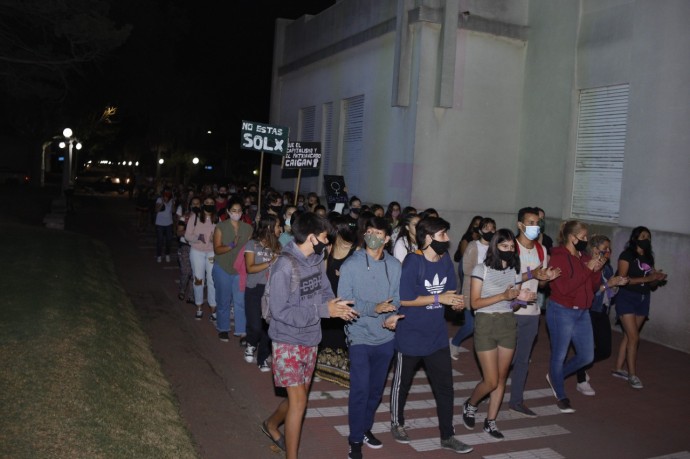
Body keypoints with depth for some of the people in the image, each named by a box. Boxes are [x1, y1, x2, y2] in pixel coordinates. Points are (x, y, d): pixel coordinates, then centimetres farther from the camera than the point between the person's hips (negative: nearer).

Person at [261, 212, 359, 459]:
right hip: (289, 342, -8)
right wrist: (324, 310, -26)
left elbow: (324, 290, 6)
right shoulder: (284, 266, -26)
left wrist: (336, 304, -18)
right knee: (299, 401, -5)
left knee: (299, 395, 20)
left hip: (310, 339, 8)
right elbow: (280, 311, -26)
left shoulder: (317, 259, -2)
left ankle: (271, 424, 47)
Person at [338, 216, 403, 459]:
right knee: (360, 389, -3)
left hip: (386, 337, 4)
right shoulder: (351, 265, -10)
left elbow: (398, 298, 3)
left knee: (376, 388, 16)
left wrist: (393, 317, -17)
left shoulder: (394, 265, 0)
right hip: (360, 336, -4)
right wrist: (374, 308, -23)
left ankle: (365, 428, 37)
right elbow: (344, 301, -13)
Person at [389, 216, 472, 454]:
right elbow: (403, 299, -22)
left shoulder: (446, 260, 0)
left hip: (437, 335, 6)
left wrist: (456, 301, -14)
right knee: (402, 383, 15)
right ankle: (397, 424, 38)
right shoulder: (413, 262, -20)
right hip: (410, 335, -5)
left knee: (445, 386, 9)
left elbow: (449, 291, 9)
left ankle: (447, 436, 22)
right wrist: (438, 298, -22)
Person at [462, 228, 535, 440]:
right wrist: (503, 296, -22)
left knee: (501, 377, 8)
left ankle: (490, 422, 21)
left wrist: (523, 298, -9)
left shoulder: (515, 271, 7)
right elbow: (475, 303, -14)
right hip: (486, 324, -5)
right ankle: (469, 405, 24)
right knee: (491, 381, -5)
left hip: (508, 324, 5)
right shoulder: (481, 269, -9)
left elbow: (513, 301, 13)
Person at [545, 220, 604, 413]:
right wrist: (587, 269, -21)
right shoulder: (558, 257, -13)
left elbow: (593, 288, 12)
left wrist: (596, 271, -6)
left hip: (582, 312, 7)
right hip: (561, 312, -7)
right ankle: (561, 397, 24)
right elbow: (563, 287, -24)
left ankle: (555, 376, 34)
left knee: (587, 356, 11)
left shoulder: (585, 257, 7)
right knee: (560, 355, 5)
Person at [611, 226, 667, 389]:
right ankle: (632, 375, 2)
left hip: (643, 300, 6)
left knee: (628, 336, 11)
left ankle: (618, 368, 20)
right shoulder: (627, 255, -8)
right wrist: (647, 278, -19)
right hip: (626, 299, -6)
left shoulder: (648, 258, 11)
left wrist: (658, 279, -8)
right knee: (634, 338, -7)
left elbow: (651, 285, 14)